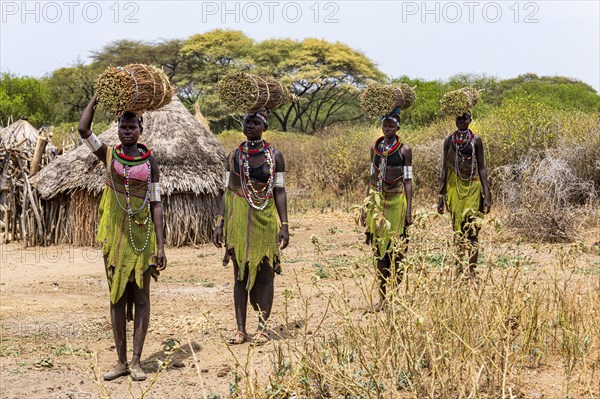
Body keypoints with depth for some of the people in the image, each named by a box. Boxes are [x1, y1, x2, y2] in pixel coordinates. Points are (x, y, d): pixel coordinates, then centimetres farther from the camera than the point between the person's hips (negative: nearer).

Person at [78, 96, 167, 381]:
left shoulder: (149, 161, 2)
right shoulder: (108, 155, 3)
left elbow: (156, 204, 1)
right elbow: (83, 129, -14)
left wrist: (161, 246, -3)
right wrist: (97, 96, -5)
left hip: (142, 233, -1)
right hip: (114, 233, 1)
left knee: (140, 297, 2)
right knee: (117, 296, 5)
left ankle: (136, 362, 7)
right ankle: (121, 362, 12)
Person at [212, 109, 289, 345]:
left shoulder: (274, 156, 1)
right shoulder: (234, 156, 7)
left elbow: (280, 191, 0)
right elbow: (227, 191, 8)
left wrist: (284, 225, -6)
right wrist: (219, 223, 1)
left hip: (265, 220, -2)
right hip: (238, 221, 2)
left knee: (264, 273, 2)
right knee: (240, 274, 5)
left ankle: (262, 328, 10)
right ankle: (240, 330, 10)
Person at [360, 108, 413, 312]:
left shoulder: (404, 150, -2)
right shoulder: (375, 148, 9)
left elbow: (408, 180, -3)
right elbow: (372, 177, 13)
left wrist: (409, 209, -8)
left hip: (396, 201, -4)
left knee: (395, 249, -3)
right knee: (379, 249, 5)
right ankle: (382, 297, 11)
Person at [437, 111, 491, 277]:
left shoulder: (476, 140, 3)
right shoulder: (449, 140, 6)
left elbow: (482, 168, 4)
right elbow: (444, 168, 9)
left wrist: (486, 195, -1)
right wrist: (441, 195, 6)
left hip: (473, 188, -1)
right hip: (454, 187, 1)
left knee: (472, 230, -6)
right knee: (457, 229, 4)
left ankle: (472, 271, -3)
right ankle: (458, 270, 10)